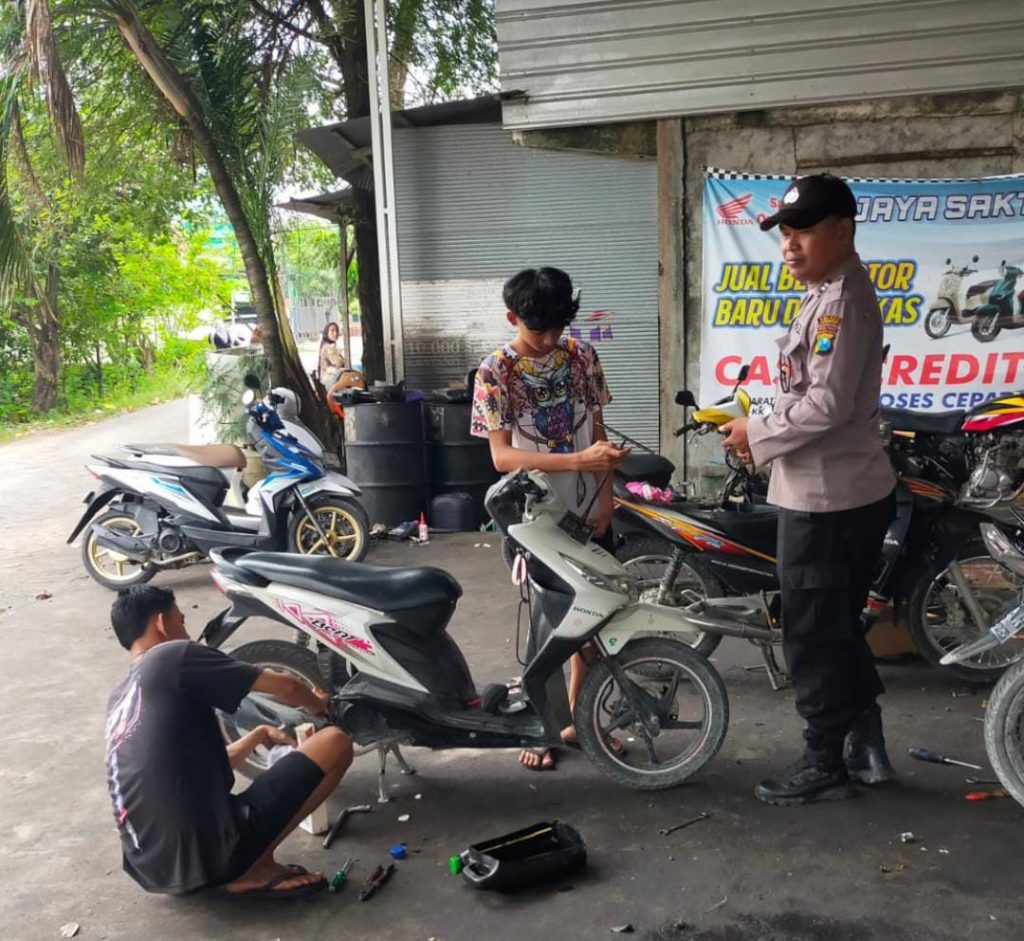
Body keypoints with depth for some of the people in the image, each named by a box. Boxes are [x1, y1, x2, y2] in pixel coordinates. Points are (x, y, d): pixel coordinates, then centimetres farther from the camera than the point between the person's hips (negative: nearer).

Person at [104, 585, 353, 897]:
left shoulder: (118, 701, 18)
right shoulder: (173, 658, -6)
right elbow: (286, 687, 1)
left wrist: (259, 735, 31)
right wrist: (317, 704, 21)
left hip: (151, 868, 9)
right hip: (209, 855, -9)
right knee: (335, 742, -4)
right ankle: (253, 871, -2)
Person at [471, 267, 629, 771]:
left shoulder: (582, 356, 1)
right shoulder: (494, 372, -11)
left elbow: (596, 430, 7)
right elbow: (501, 455, -19)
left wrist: (606, 496, -3)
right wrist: (578, 461, -29)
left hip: (590, 513, 4)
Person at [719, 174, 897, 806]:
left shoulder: (841, 299, -17)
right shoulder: (834, 293, 16)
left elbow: (827, 404, -25)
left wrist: (758, 434, -14)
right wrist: (765, 430, 9)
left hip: (827, 498, -11)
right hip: (848, 491, 11)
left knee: (813, 635, 1)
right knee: (840, 629, 19)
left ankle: (826, 765, 15)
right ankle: (866, 747, 31)